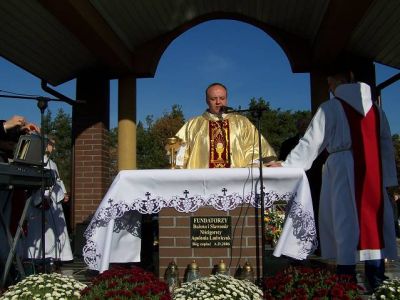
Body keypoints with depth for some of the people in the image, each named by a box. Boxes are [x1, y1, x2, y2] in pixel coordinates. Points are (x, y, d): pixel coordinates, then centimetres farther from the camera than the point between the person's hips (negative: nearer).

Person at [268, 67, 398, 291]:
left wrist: (286, 165, 2)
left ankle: (347, 278, 4)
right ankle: (376, 279, 11)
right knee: (373, 221, 8)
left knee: (346, 222, 1)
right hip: (374, 172, 4)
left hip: (343, 169, -4)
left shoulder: (330, 108, -1)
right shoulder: (375, 108, 13)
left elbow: (311, 142, -4)